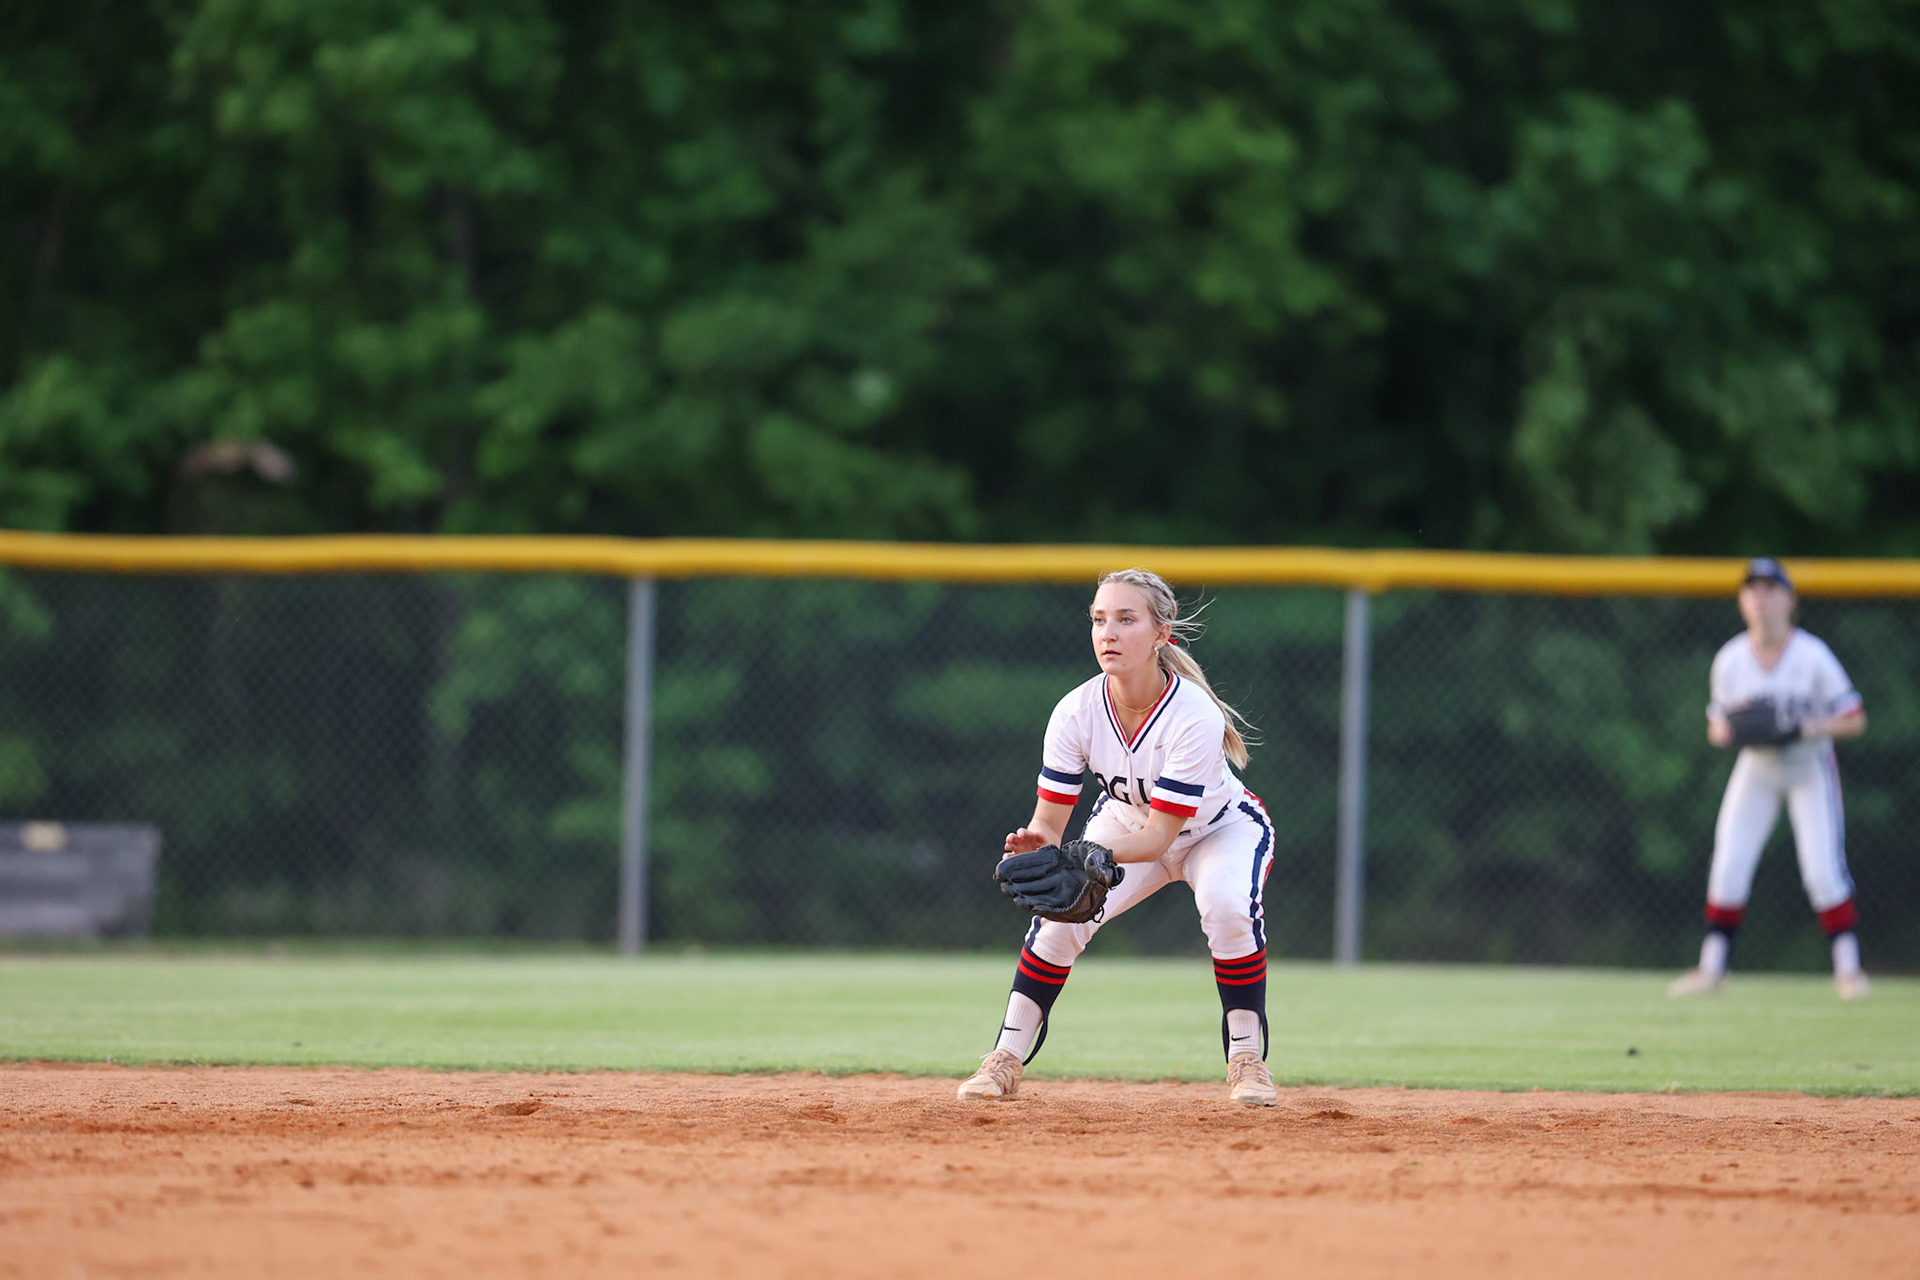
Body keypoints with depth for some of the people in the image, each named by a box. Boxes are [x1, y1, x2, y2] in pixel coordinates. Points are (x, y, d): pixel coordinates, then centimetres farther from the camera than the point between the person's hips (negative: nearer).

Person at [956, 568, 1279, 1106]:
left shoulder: (1195, 716, -36)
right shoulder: (1076, 712, -26)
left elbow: (1159, 837, -35)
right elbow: (1049, 823, -21)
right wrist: (1036, 845, -46)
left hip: (1220, 828, -3)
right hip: (1125, 821, 3)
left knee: (1230, 906, -32)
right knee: (1060, 913, -19)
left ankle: (1247, 1061, -16)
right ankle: (1006, 1061, -4)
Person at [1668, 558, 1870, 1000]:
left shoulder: (1813, 657, -19)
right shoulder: (1730, 660, -10)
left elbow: (1854, 721, -14)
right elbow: (1716, 726, 1)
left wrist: (1804, 731, -29)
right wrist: (1727, 731, -23)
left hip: (1810, 768, -3)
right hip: (1756, 769, 3)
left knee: (1823, 870, -12)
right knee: (1728, 868, -4)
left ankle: (1848, 967, -1)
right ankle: (1712, 967, 7)